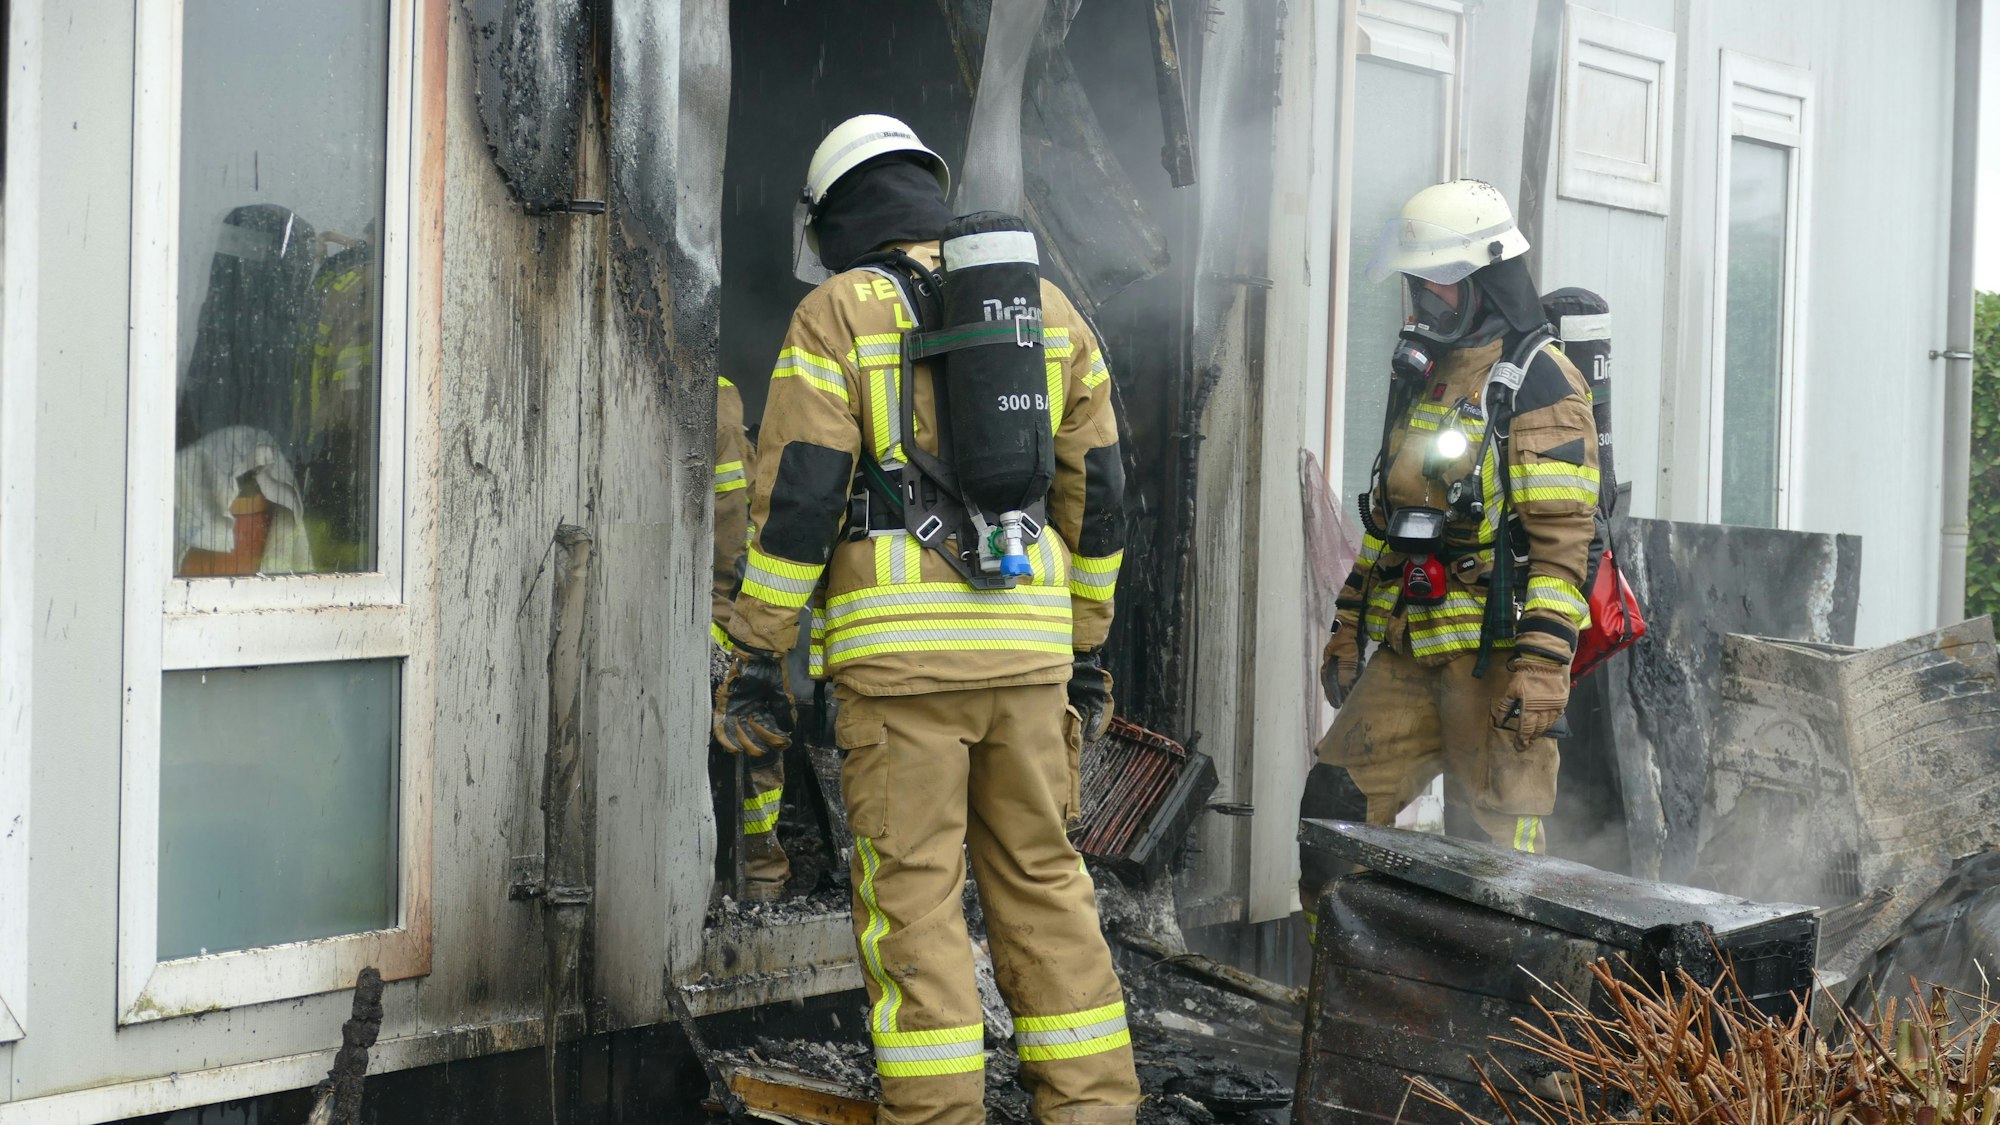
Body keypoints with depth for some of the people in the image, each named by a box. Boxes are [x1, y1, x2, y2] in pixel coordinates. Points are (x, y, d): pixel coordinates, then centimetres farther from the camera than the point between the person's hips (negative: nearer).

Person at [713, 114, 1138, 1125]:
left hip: (900, 645, -4)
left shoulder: (835, 315, -1)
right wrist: (1086, 648, 19)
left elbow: (796, 494, -8)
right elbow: (1094, 493, 12)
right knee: (1040, 874, 13)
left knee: (911, 889, 3)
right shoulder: (1047, 310, 13)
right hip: (1025, 640, 4)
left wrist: (755, 659, -3)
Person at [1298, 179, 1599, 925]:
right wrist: (1348, 627, 22)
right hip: (1410, 653, 8)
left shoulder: (1538, 385, -8)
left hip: (1495, 654, -8)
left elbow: (1560, 541, -15)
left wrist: (1543, 667, -21)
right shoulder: (1423, 379, 18)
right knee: (1333, 809, 5)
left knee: (1493, 853, -4)